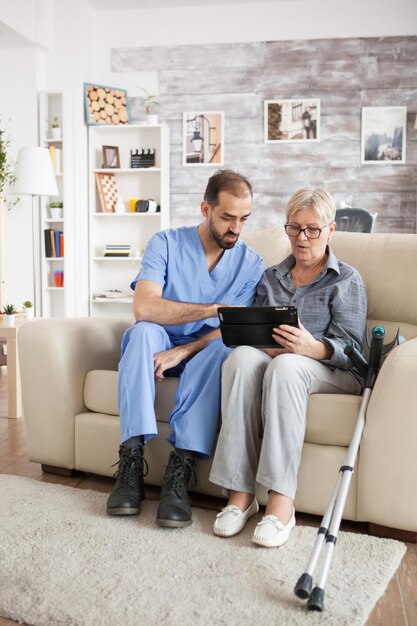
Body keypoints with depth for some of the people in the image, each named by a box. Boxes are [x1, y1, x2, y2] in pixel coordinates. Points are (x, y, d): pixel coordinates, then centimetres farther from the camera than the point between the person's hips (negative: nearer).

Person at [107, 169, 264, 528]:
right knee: (144, 332, -32)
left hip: (203, 354, 0)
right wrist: (214, 309, -28)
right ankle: (131, 459, -33)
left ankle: (181, 469, -36)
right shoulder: (167, 243, -5)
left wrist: (182, 351, -27)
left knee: (221, 348, -33)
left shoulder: (251, 263, -1)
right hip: (160, 346, 0)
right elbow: (144, 307, -21)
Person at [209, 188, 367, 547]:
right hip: (271, 359, 3)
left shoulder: (347, 281, 8)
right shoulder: (270, 278, 21)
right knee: (242, 357, -32)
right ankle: (240, 493, -34)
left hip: (332, 371, -3)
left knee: (285, 365, -38)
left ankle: (281, 502, -39)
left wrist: (313, 348, -27)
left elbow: (350, 348, -5)